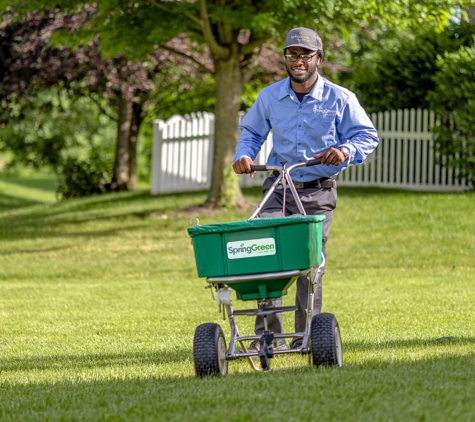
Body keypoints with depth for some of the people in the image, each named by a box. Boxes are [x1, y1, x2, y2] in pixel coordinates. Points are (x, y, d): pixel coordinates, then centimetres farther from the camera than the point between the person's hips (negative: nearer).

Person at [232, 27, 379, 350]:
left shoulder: (340, 99, -2)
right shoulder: (270, 97, 5)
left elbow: (368, 136, -2)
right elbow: (251, 132, 20)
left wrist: (346, 150, -23)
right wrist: (244, 155, -2)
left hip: (318, 193, -2)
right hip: (278, 189, 2)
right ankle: (269, 333, -11)